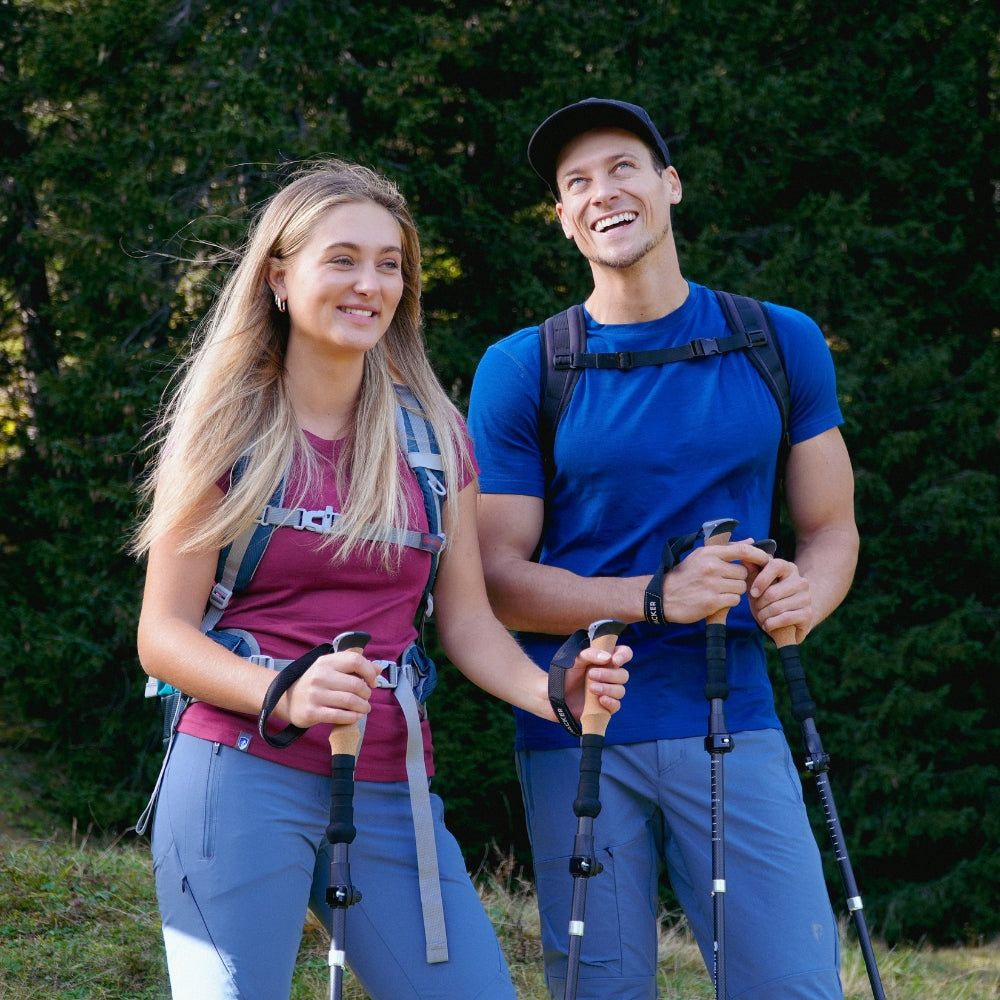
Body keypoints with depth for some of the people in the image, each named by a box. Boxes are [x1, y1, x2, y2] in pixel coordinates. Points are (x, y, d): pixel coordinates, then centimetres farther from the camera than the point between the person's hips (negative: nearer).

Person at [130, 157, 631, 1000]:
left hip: (389, 792, 4)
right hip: (243, 777, -3)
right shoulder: (225, 431, 0)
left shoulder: (434, 437, 10)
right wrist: (284, 694, -22)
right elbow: (163, 635, -4)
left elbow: (466, 621, 10)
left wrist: (553, 693, -10)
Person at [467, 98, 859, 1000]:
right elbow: (496, 578, -1)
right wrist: (657, 597, -16)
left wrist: (806, 593, -12)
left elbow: (830, 527, 13)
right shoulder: (520, 370, 2)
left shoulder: (781, 344, 8)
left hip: (733, 723, 1)